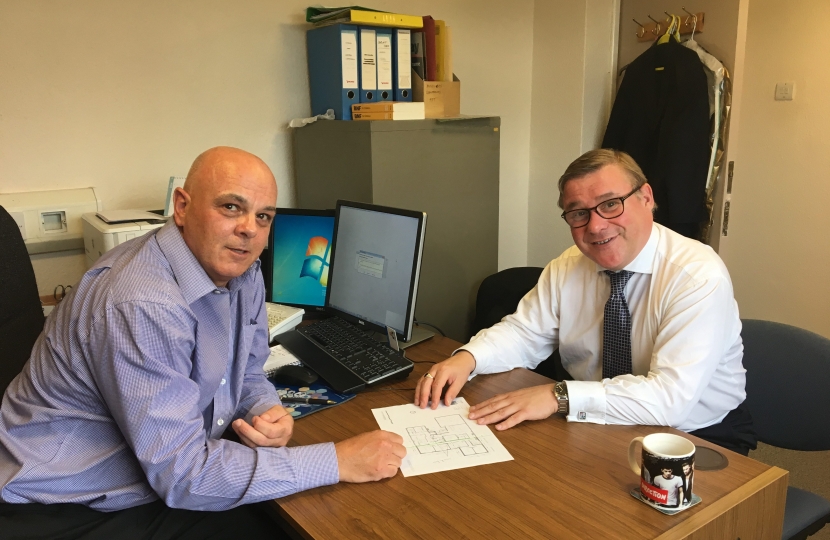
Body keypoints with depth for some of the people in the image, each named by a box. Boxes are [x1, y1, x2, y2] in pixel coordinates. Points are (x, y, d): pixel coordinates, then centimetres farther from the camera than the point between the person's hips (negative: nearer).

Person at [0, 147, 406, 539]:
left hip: (157, 480, 7)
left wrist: (268, 413, -15)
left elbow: (246, 374, 9)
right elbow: (183, 473, -29)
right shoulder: (141, 306, -30)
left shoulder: (240, 270, -3)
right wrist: (337, 462, -27)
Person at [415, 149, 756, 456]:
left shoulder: (700, 277, -22)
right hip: (601, 429, 5)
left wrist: (560, 396, -35)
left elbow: (670, 396, -30)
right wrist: (466, 358, -17)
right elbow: (524, 333, 3)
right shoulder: (567, 268, -2)